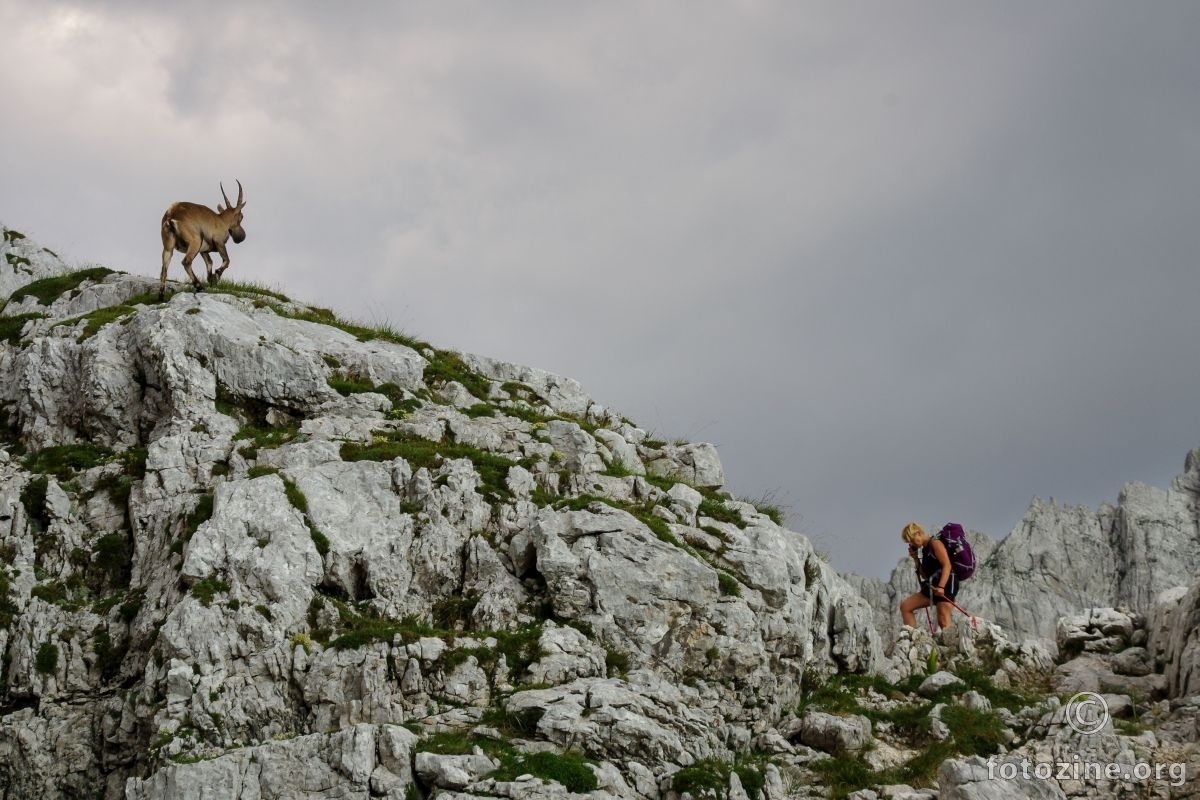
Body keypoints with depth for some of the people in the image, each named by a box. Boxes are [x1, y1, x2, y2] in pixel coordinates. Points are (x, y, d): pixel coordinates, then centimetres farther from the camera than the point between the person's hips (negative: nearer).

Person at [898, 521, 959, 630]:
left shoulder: (935, 543, -6)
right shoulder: (924, 549, 20)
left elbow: (947, 565, -17)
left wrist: (941, 587, -29)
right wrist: (915, 559, 13)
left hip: (946, 584, -9)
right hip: (931, 587, 9)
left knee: (943, 622, -16)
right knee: (905, 607, 4)